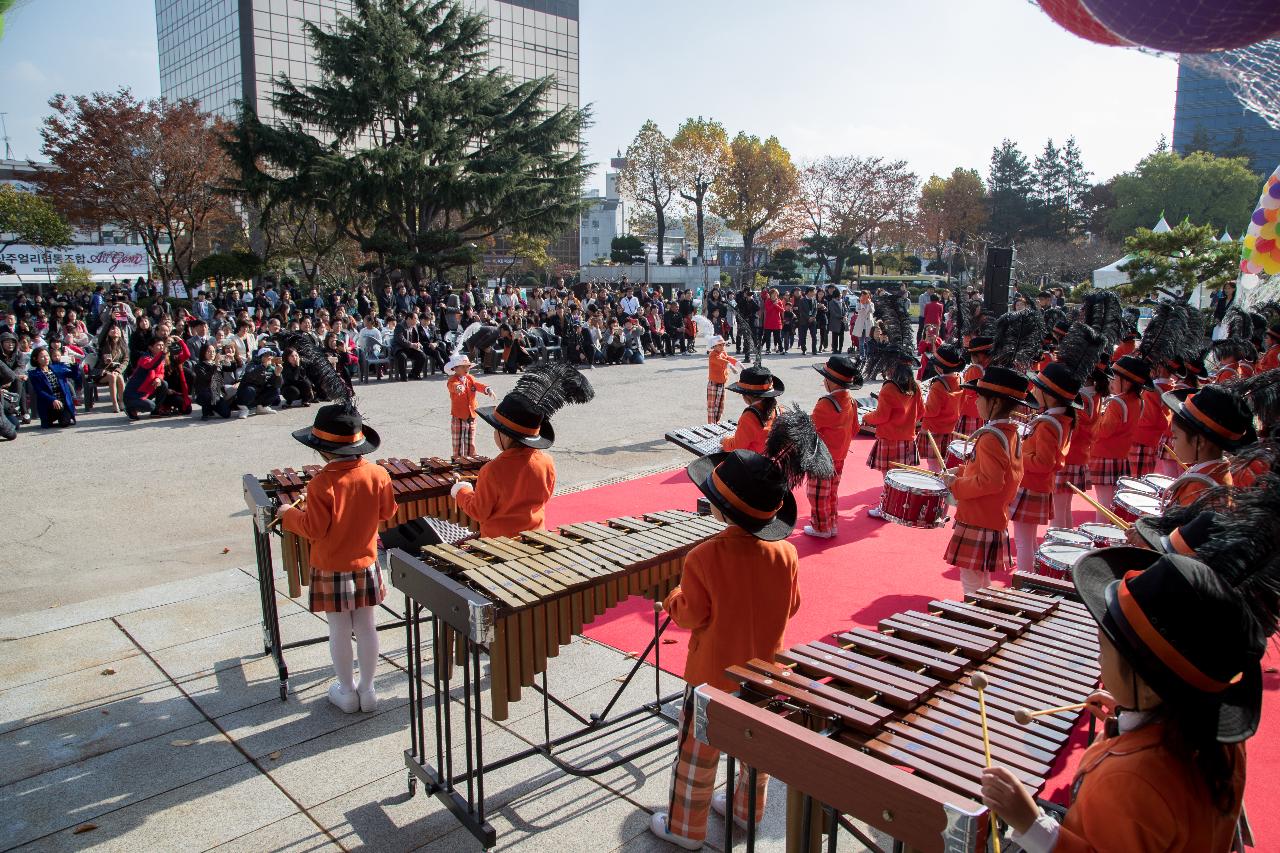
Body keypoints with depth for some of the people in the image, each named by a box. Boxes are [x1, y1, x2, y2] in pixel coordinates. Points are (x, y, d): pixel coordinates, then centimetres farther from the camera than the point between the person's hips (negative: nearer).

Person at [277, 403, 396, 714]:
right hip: (366, 566, 3)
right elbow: (387, 512, 1)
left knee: (340, 633, 10)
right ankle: (367, 690, 25)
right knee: (367, 629, 13)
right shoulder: (378, 475, -10)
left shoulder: (321, 484, -22)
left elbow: (314, 529, -16)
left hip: (331, 571, -3)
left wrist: (289, 515, 1)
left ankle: (347, 692, 24)